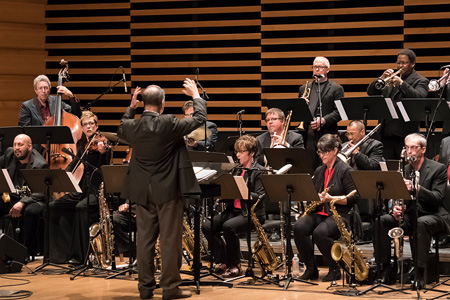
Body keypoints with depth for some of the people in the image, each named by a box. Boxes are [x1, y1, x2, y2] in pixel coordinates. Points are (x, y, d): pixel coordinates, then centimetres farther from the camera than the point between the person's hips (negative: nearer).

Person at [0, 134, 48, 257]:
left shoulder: (40, 165, -12)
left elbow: (41, 193, -19)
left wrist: (22, 203, -35)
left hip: (30, 200, -5)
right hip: (10, 198, 5)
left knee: (32, 210, -38)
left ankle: (28, 252, -26)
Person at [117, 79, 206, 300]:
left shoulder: (132, 126, -4)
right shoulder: (168, 125, -17)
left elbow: (121, 129, 22)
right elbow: (199, 118, -5)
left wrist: (130, 108, 27)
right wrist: (196, 95, 10)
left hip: (142, 191, 5)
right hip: (167, 190, -5)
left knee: (145, 238, 10)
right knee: (170, 238, 1)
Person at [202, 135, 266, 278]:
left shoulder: (258, 171, -5)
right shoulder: (237, 170, 18)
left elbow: (259, 197, -15)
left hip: (252, 213, -7)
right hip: (234, 210, 7)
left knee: (228, 226, -34)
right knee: (207, 226, -14)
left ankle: (235, 266, -19)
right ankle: (222, 262, -5)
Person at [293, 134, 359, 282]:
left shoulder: (345, 170, -3)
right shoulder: (319, 171, 18)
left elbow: (353, 197, -9)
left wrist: (331, 199, -20)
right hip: (319, 213, 6)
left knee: (320, 232, -36)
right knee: (299, 227, -26)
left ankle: (335, 270, -13)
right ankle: (311, 269, -14)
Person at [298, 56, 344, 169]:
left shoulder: (336, 88, 6)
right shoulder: (304, 89, 21)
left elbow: (339, 112, -4)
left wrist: (324, 120, -18)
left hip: (327, 134, -4)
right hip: (308, 135, 4)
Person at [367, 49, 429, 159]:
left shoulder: (420, 81, 3)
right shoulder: (392, 78, 19)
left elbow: (419, 97, -18)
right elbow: (370, 92, 12)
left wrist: (401, 83, -28)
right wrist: (381, 79, -7)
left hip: (405, 133, -5)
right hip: (386, 132, 5)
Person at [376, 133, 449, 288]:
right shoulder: (405, 170, 11)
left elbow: (437, 198, -18)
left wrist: (416, 188, -34)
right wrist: (396, 208, -15)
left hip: (432, 216, -5)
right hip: (410, 215, 5)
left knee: (421, 223, -40)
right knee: (381, 221, -18)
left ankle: (419, 274, -35)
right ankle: (386, 269, -15)